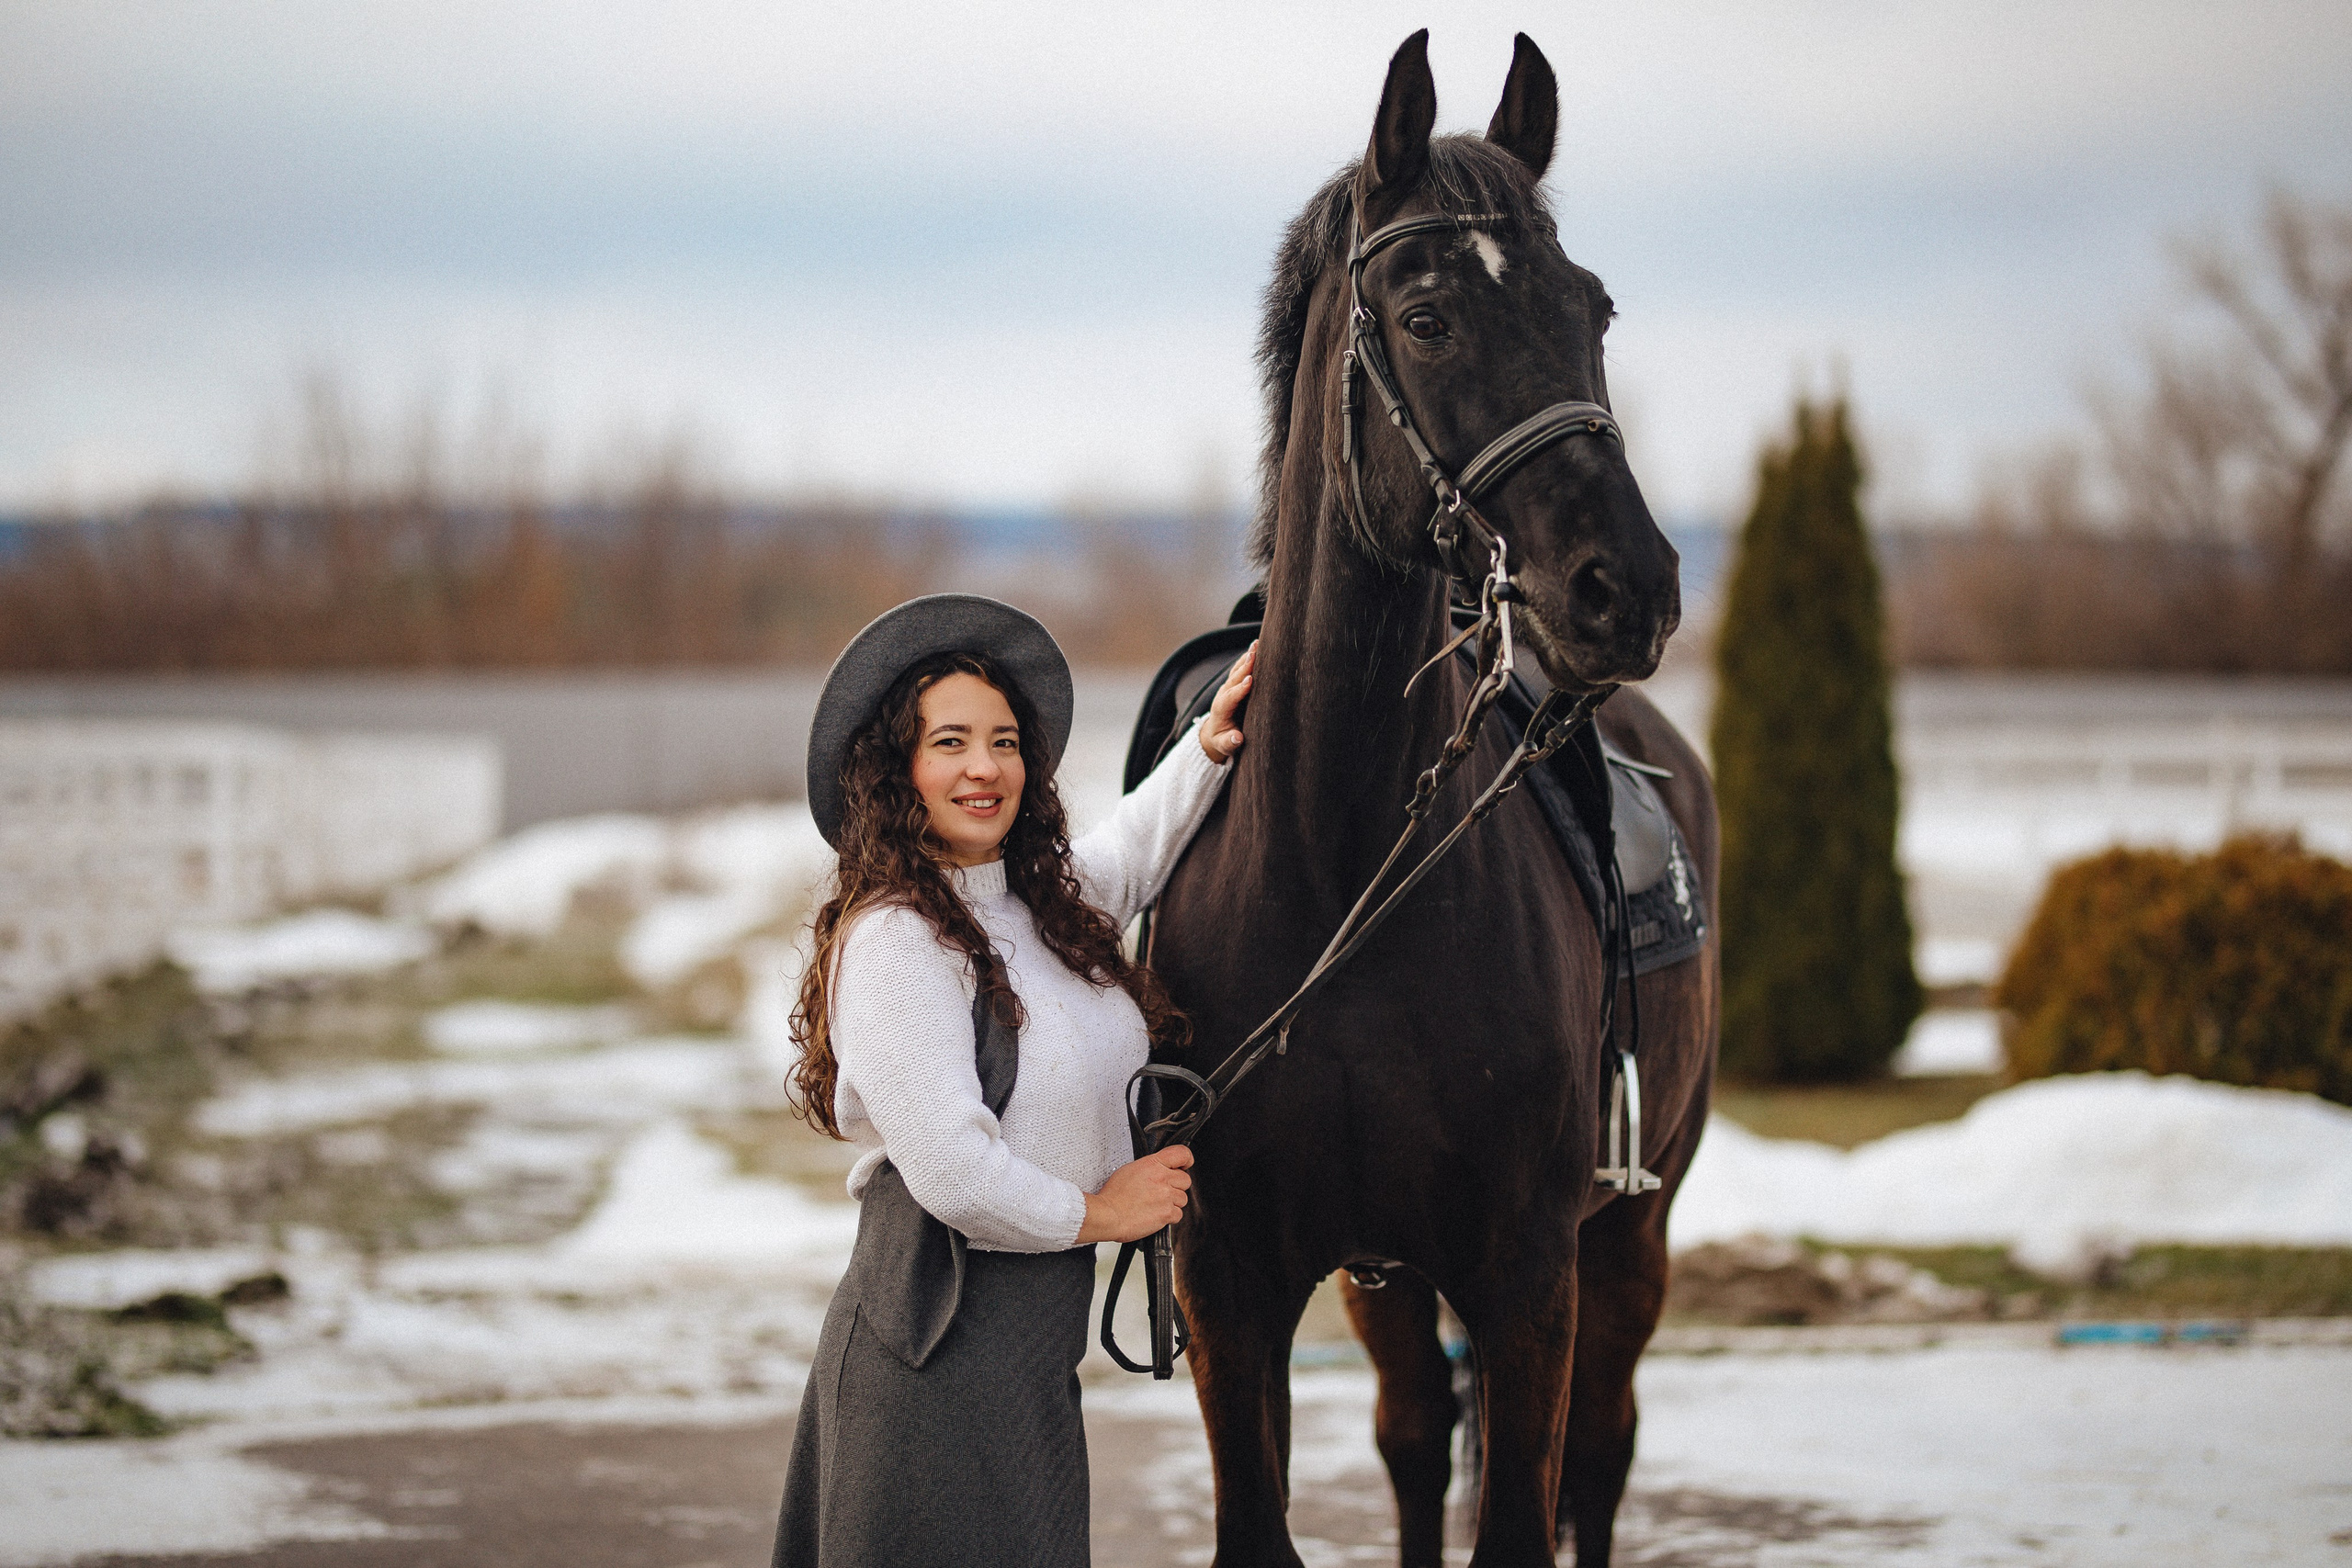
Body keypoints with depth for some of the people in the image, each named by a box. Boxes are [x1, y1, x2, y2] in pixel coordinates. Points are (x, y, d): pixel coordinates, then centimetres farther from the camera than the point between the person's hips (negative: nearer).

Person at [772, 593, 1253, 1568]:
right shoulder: (891, 939, -18)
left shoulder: (1041, 896, 8)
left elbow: (1128, 857, 33)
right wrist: (1091, 1212, -9)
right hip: (940, 1340, -9)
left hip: (1036, 1330, 9)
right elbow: (951, 1173, -23)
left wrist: (1207, 749, 20)